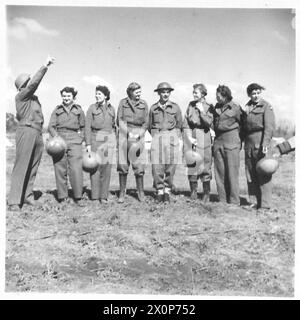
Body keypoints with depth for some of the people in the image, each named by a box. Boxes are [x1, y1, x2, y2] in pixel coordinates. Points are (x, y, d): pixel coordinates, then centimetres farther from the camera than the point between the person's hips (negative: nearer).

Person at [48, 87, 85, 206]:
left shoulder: (78, 110, 13)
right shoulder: (57, 110, 14)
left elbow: (83, 127, 20)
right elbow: (51, 126, 8)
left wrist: (80, 137, 6)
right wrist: (56, 136, -9)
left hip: (74, 140, -1)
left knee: (76, 169, -11)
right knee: (60, 169, -1)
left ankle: (78, 197, -2)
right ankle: (62, 197, 7)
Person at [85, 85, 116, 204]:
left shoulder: (111, 109, 11)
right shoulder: (92, 108, 3)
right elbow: (87, 127, -2)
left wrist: (114, 140, 14)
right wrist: (88, 144, -9)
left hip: (109, 139, 2)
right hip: (96, 138, -2)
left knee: (107, 166, -2)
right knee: (95, 166, -3)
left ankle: (103, 196, 5)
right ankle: (94, 196, 7)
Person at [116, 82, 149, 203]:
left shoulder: (144, 104, 7)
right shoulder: (123, 102, 6)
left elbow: (145, 123, 8)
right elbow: (119, 120, 2)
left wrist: (139, 134, -7)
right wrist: (128, 133, -11)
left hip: (138, 135, 0)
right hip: (124, 133, 0)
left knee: (139, 164, -5)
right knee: (122, 164, 0)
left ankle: (140, 191, 9)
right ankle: (122, 193, 9)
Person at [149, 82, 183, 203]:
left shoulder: (175, 107, 9)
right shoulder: (153, 108, 10)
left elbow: (179, 125, 13)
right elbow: (150, 126, 18)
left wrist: (176, 137, 5)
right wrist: (155, 136, 9)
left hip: (172, 136, 0)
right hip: (157, 137, 0)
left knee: (171, 166, -2)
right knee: (157, 167, -5)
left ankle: (167, 191, 11)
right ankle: (159, 191, 7)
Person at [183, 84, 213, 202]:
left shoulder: (208, 107, 2)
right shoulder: (190, 105, 10)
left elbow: (209, 123, -11)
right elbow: (185, 124, 7)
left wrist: (202, 111, -17)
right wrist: (189, 137, -4)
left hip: (203, 138, -3)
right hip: (190, 137, 3)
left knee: (205, 166, -3)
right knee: (191, 165, 2)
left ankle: (206, 194, 6)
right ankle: (193, 193, 11)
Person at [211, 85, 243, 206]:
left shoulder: (236, 107, -1)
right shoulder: (215, 107, 13)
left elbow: (242, 125, 7)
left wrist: (239, 141, 8)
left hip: (231, 142, -5)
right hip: (218, 141, 5)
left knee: (232, 173, -5)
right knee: (219, 173, 4)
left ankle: (234, 202, 2)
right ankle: (223, 201, 12)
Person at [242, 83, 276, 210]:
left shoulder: (266, 106, -2)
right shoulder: (247, 107, 16)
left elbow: (269, 127, -12)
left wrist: (265, 144, -22)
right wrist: (243, 140, 10)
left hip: (261, 142, -6)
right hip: (249, 142, 6)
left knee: (263, 174, -6)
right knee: (250, 173, 9)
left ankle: (265, 204, 0)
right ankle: (253, 202, 19)